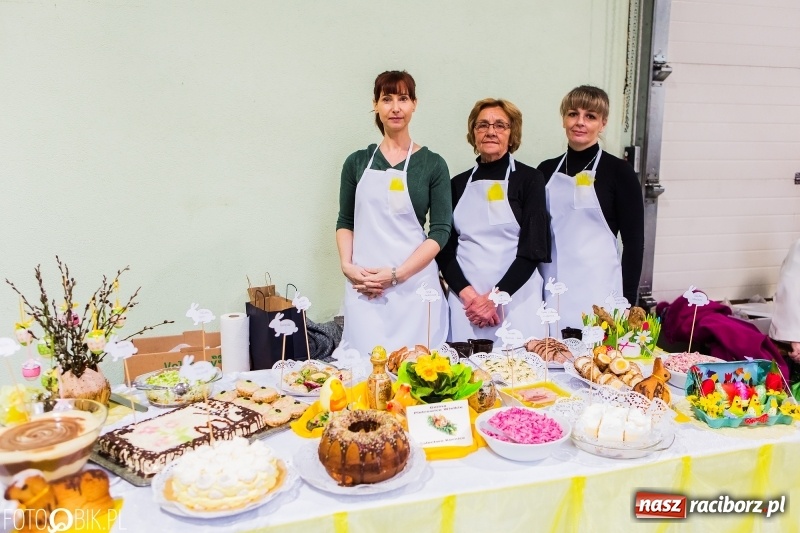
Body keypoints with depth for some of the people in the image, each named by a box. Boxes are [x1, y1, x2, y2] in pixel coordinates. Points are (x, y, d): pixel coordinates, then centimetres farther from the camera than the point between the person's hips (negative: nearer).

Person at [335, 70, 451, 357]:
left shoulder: (432, 164, 3)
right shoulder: (357, 162, 10)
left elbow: (440, 232, -1)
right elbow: (345, 222, 14)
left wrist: (395, 274, -10)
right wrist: (347, 265, -3)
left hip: (414, 283, -1)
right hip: (363, 286, 2)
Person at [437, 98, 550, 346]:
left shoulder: (529, 179, 1)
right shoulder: (458, 184, 10)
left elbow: (534, 249, -5)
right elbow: (445, 248, 7)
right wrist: (467, 294, -8)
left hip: (515, 298, -2)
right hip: (465, 301, 3)